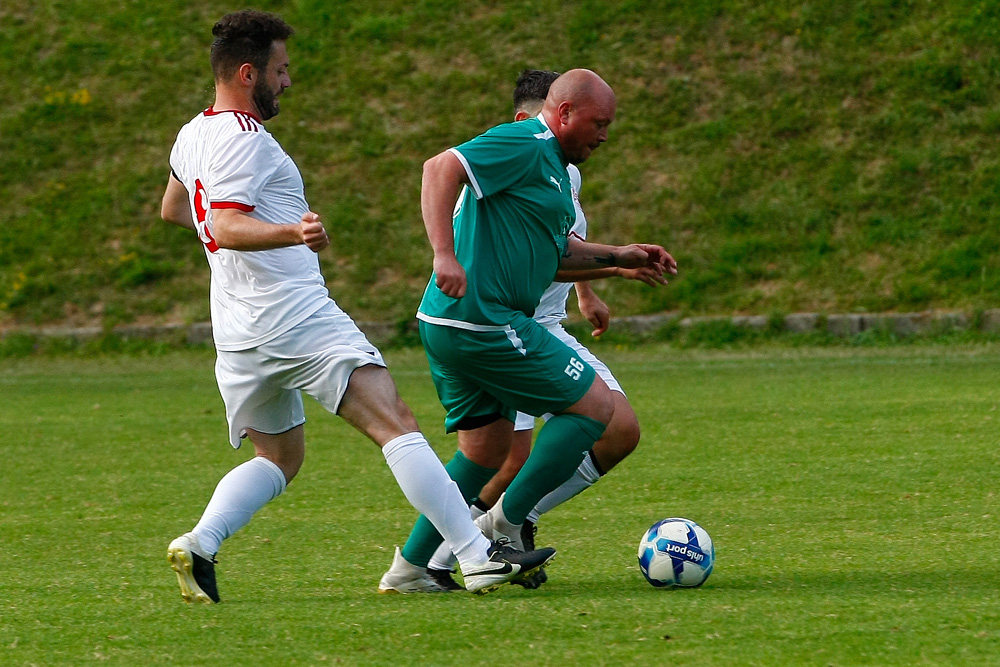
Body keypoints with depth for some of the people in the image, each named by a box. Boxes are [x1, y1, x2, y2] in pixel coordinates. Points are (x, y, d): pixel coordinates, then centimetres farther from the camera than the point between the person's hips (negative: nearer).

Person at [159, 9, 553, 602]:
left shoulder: (192, 137, 18)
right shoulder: (243, 139, -12)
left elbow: (173, 209, 36)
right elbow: (226, 228, -25)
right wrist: (292, 233, -43)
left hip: (237, 332, 10)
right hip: (297, 318, -10)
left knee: (278, 459, 21)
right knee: (396, 424, -12)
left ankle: (199, 543, -2)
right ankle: (479, 557, -19)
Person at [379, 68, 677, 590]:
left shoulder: (550, 163, 22)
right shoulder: (526, 145, -12)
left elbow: (552, 250, 32)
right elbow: (441, 168, -24)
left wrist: (619, 256, 23)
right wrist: (445, 255, -33)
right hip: (481, 321, -11)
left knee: (486, 450, 19)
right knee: (594, 404, -4)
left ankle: (410, 567, 20)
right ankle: (504, 523, -4)